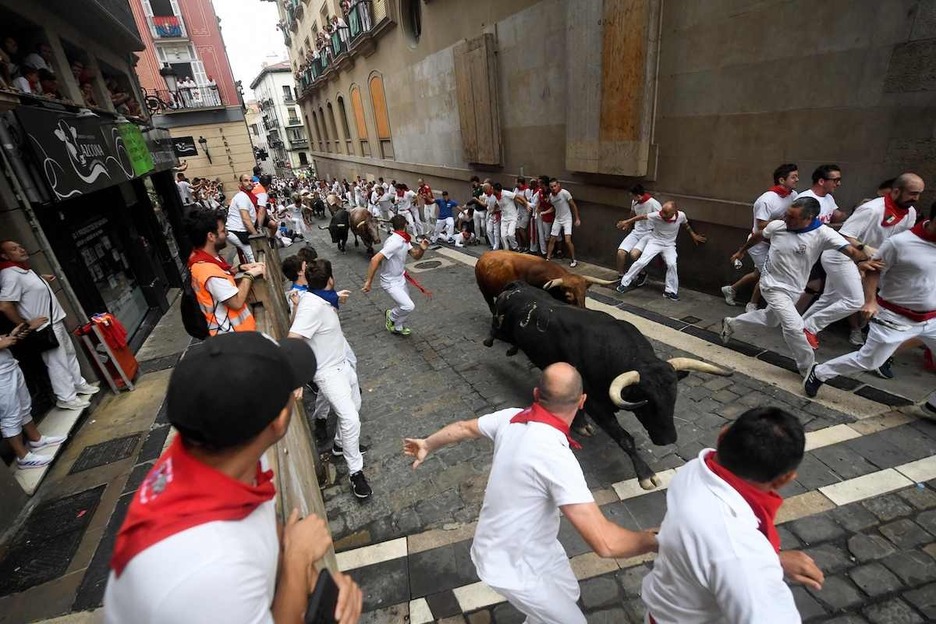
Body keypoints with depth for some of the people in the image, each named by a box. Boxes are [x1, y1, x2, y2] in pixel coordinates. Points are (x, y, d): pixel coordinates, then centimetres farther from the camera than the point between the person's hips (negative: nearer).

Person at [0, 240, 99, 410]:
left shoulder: (23, 268, 9)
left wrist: (42, 279, 15)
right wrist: (26, 324, -18)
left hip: (56, 321, 10)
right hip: (45, 327, -10)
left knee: (69, 354, 20)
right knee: (57, 362, 0)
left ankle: (79, 384, 35)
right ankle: (66, 398, 11)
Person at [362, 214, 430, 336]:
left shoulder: (405, 239, -2)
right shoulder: (394, 242, -30)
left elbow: (415, 256, 5)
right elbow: (375, 259, -35)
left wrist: (422, 249, -18)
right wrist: (369, 281, -34)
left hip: (401, 279, 9)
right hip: (390, 283, -9)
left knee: (406, 305, 17)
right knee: (409, 307, -18)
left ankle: (398, 327, 41)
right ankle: (391, 315, 12)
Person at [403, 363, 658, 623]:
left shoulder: (511, 418, -14)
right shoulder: (556, 457, -37)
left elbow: (463, 428, 3)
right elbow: (604, 542, -39)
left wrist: (427, 445, 21)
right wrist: (652, 540, -20)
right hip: (513, 567, -7)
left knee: (568, 593, 28)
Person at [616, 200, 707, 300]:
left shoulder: (681, 215, -17)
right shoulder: (657, 215, -25)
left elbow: (686, 225, 6)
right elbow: (642, 217, -11)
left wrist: (693, 235, 18)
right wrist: (627, 221, -7)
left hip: (669, 245, 1)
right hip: (655, 242, -1)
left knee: (672, 264, -18)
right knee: (641, 262, -13)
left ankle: (670, 291, -2)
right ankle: (625, 283, 1)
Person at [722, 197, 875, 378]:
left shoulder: (823, 234, -20)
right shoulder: (777, 226, -15)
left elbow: (849, 249, -34)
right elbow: (758, 236, 7)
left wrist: (862, 260, -56)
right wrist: (741, 251, 20)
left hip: (793, 289, 2)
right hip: (772, 285, -2)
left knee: (769, 320, 23)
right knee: (794, 326, -13)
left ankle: (731, 322, 47)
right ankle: (807, 367, 7)